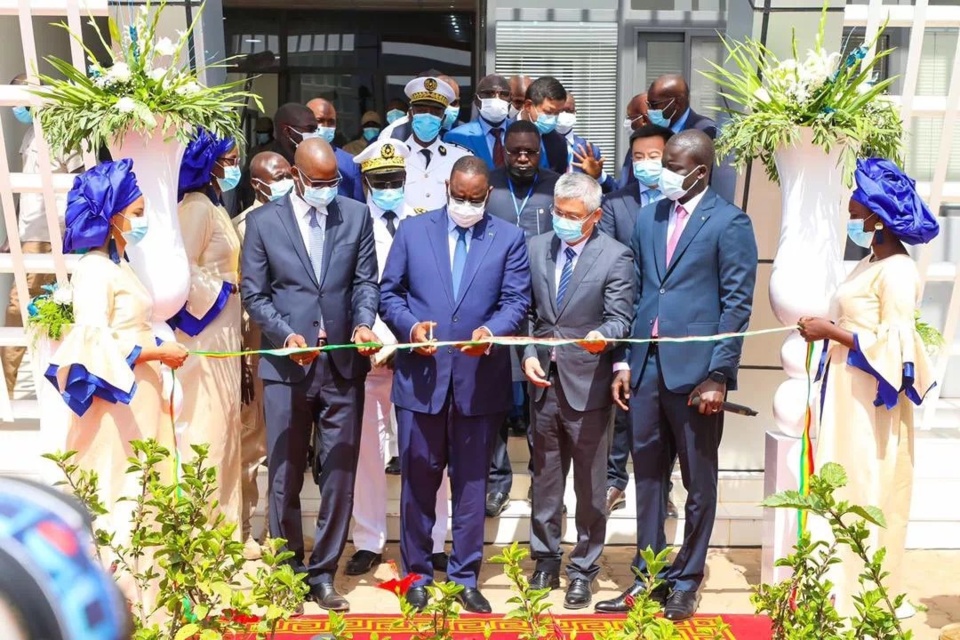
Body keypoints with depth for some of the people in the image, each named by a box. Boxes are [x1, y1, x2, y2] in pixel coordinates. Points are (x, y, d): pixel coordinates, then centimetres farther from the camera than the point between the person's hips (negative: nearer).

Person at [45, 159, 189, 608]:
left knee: (142, 495, 13)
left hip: (139, 397, 9)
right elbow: (94, 344, -20)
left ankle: (142, 593, 23)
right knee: (118, 499, -1)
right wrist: (157, 352, -15)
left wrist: (160, 352, 7)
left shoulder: (119, 267, 15)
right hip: (115, 401, -9)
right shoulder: (93, 270, -13)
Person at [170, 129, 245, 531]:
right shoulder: (197, 207, -12)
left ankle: (219, 521, 21)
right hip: (205, 333, -9)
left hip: (221, 334, 9)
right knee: (207, 423, -4)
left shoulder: (214, 207, 17)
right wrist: (222, 295, -12)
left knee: (222, 420, 12)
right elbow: (183, 270, -21)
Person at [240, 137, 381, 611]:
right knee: (285, 477, 8)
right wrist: (286, 335, -14)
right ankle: (289, 572, 24)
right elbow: (254, 293, 1)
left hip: (343, 362, 1)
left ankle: (322, 573, 22)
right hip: (286, 363, -1)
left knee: (339, 475, 7)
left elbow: (366, 282, 4)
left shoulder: (356, 216, 7)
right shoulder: (263, 221, 4)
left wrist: (363, 324, -15)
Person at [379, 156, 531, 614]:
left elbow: (517, 301, -3)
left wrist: (491, 330, -22)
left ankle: (465, 578, 25)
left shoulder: (509, 238, 4)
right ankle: (417, 575, 27)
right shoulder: (412, 230, 5)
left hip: (479, 378, 0)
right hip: (420, 375, 1)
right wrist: (409, 325, -14)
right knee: (418, 482, 10)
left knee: (471, 484, 11)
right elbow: (389, 293, 5)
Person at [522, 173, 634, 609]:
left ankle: (583, 570, 24)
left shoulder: (615, 256, -6)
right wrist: (529, 354, -2)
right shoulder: (536, 248, 7)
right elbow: (527, 310, 10)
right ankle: (546, 560, 32)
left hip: (587, 384, -4)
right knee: (545, 479, 16)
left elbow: (620, 318, -11)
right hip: (544, 381, 4)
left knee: (589, 484, 8)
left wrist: (603, 336, -33)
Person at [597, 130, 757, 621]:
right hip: (647, 365, 5)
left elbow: (737, 303, -7)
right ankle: (647, 577, 25)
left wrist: (718, 375, -13)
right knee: (647, 477, 12)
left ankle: (686, 581, 23)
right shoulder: (649, 220, 13)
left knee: (698, 483, 9)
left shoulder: (729, 222, -3)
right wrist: (624, 361, 9)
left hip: (695, 368, -5)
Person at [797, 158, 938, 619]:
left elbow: (892, 345, -20)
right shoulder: (871, 264, 11)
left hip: (870, 401, -9)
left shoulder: (897, 271, -15)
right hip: (847, 396, 9)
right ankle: (843, 588, 27)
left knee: (865, 493, 1)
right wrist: (826, 331, 4)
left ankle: (863, 597, 14)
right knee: (844, 491, 14)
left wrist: (831, 332, -17)